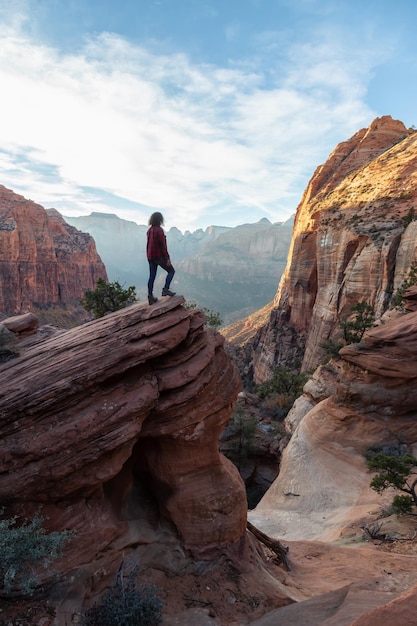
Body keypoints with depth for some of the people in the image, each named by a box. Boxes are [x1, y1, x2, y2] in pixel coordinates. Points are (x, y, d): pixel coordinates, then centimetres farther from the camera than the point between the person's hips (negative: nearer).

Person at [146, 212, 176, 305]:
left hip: (150, 256, 8)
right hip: (159, 256, -8)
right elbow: (163, 245, -20)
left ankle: (150, 298, 8)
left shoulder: (150, 230, 10)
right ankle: (165, 290, 0)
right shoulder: (159, 230, -16)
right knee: (171, 271, 8)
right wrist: (167, 259, -17)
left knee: (152, 276, 8)